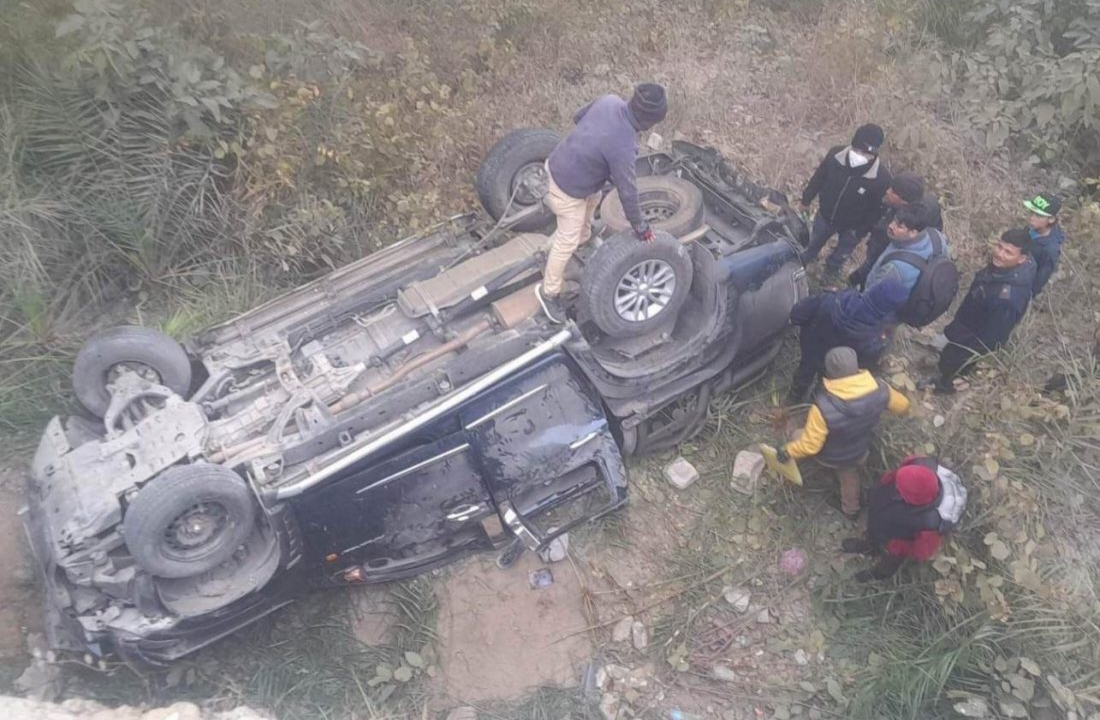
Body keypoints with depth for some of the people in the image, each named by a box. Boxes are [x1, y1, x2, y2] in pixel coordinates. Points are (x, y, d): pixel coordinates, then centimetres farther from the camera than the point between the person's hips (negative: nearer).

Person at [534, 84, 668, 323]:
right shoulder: (623, 147, -33)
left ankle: (584, 234, 62)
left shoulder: (609, 100, -12)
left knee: (594, 198, 35)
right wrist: (639, 224, -7)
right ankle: (549, 292, 25)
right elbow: (627, 190, -22)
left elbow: (578, 116, 7)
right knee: (567, 242, 8)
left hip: (559, 163, 9)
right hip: (569, 187, -8)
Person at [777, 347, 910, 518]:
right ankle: (851, 509, 60)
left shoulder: (824, 407, -43)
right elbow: (902, 405, -6)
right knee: (849, 474, 36)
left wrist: (787, 451, -14)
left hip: (830, 457, -3)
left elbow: (809, 445, -32)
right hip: (859, 452, 3)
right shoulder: (878, 389, -29)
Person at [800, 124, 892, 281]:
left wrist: (861, 231, -13)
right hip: (825, 215, 2)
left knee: (841, 254, 28)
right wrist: (806, 199, 5)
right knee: (813, 242, 32)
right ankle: (801, 263, 64)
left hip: (852, 226, -2)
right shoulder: (835, 154, -29)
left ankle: (830, 273, 60)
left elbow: (878, 210, -20)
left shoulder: (881, 178, -36)